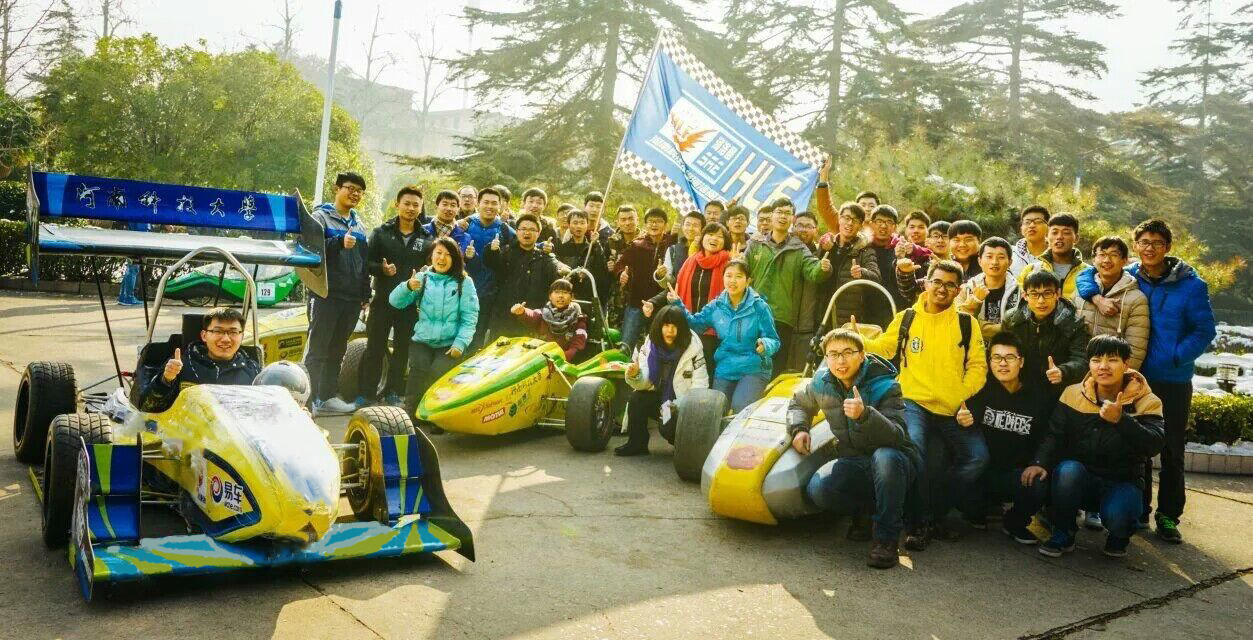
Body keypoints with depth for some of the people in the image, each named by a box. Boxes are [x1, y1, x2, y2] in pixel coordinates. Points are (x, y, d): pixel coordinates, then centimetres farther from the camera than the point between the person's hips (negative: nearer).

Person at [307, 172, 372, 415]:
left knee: (337, 350, 12)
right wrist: (339, 242, -28)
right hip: (326, 294, -6)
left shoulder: (358, 225, 19)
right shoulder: (321, 216, -1)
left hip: (351, 298, 7)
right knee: (317, 349, -5)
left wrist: (365, 294, 19)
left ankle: (328, 396, 19)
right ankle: (311, 399, -3)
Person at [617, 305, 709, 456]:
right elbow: (645, 382, -10)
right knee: (636, 398, -24)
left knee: (669, 428, -28)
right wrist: (635, 375, -33)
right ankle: (637, 444, -5)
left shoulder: (693, 347, -18)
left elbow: (700, 386, -18)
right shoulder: (650, 344, -7)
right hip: (659, 398, 4)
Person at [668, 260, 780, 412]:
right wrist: (678, 304, 2)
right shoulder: (716, 306, 2)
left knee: (740, 408, -26)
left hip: (753, 369, -4)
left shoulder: (759, 307, -10)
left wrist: (765, 345, -30)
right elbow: (695, 324, 14)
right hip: (724, 369, 4)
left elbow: (774, 341, -8)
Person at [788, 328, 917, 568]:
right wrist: (798, 429, 1)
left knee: (885, 457, -41)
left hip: (895, 463, -4)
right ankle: (863, 512, 5)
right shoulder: (822, 383, -2)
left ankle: (886, 538, -23)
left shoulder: (884, 386, -17)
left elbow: (897, 436, -30)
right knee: (817, 488, -28)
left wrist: (864, 415, -47)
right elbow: (798, 402, 21)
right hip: (854, 463, 4)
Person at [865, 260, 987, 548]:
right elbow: (882, 349, 10)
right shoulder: (906, 319, 8)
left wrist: (965, 397, -7)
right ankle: (920, 523, -8)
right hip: (915, 403, -2)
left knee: (977, 456, -12)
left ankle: (937, 515, 10)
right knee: (913, 449, -27)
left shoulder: (966, 323, 9)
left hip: (953, 411, 2)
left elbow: (977, 366, 7)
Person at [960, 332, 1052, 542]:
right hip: (983, 470, 0)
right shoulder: (981, 390, -3)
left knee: (1038, 488, -32)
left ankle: (1014, 523, 4)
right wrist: (962, 422, -32)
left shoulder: (1038, 398, 2)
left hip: (1018, 474, 0)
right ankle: (982, 507, 8)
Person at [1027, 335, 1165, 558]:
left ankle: (1119, 535, 8)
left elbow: (1154, 445, -20)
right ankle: (1063, 535, -11)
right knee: (1067, 470, -34)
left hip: (1122, 481, -1)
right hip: (1079, 480, 1)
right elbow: (1054, 435, -8)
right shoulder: (1073, 394, -1)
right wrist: (1040, 463, -27)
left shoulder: (1145, 401, -6)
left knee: (1116, 516, -33)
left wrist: (1121, 419, -34)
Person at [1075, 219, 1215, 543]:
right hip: (1136, 378, 2)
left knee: (1171, 450, 4)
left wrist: (1174, 357, -17)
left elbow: (1205, 331, -5)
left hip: (1174, 381, -2)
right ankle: (1137, 510, 22)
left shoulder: (1191, 285, -6)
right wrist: (1097, 297, -12)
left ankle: (1168, 516, 15)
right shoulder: (1126, 278, 1)